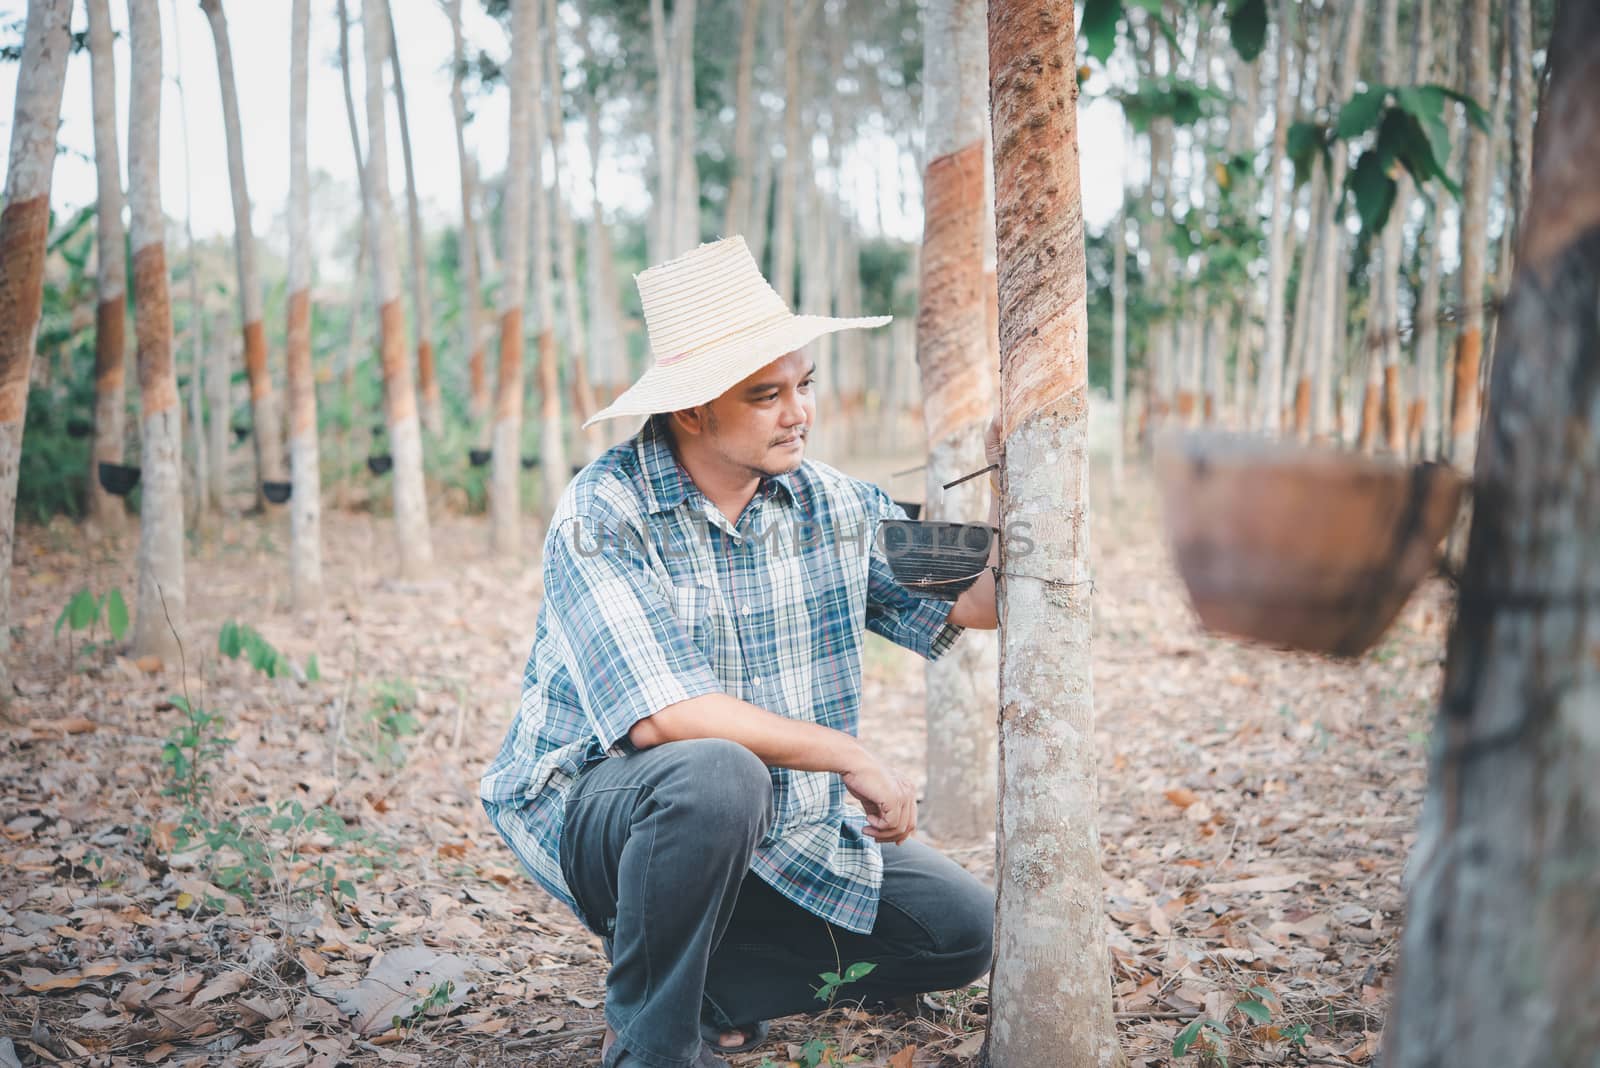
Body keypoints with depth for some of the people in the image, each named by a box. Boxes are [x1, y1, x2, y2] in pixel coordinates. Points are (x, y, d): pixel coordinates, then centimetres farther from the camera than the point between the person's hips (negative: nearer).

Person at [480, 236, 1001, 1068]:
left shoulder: (834, 505, -1)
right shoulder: (604, 516, -20)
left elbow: (973, 598, -4)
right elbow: (661, 716, -30)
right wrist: (851, 758, -25)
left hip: (782, 829, 6)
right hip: (600, 808, -6)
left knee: (962, 930, -2)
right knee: (718, 774, -38)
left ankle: (706, 990, 5)